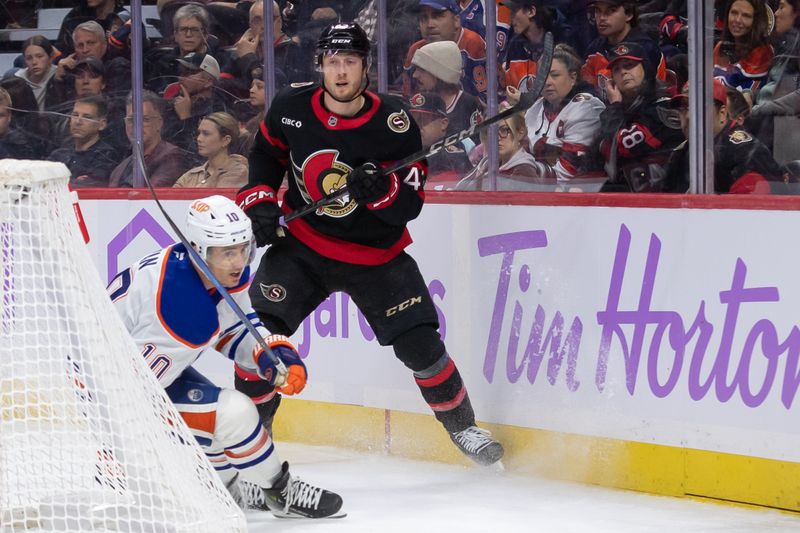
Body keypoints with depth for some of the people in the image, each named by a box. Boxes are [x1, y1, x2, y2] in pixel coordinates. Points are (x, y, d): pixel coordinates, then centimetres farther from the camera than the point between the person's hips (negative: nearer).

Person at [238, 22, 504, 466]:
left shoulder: (395, 125, -16)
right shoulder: (291, 108, -9)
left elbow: (410, 205, -16)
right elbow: (266, 154, 13)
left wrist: (381, 189, -36)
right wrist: (260, 202, 0)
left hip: (375, 255, -2)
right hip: (302, 245, 2)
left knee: (419, 342, -9)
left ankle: (462, 425, 15)